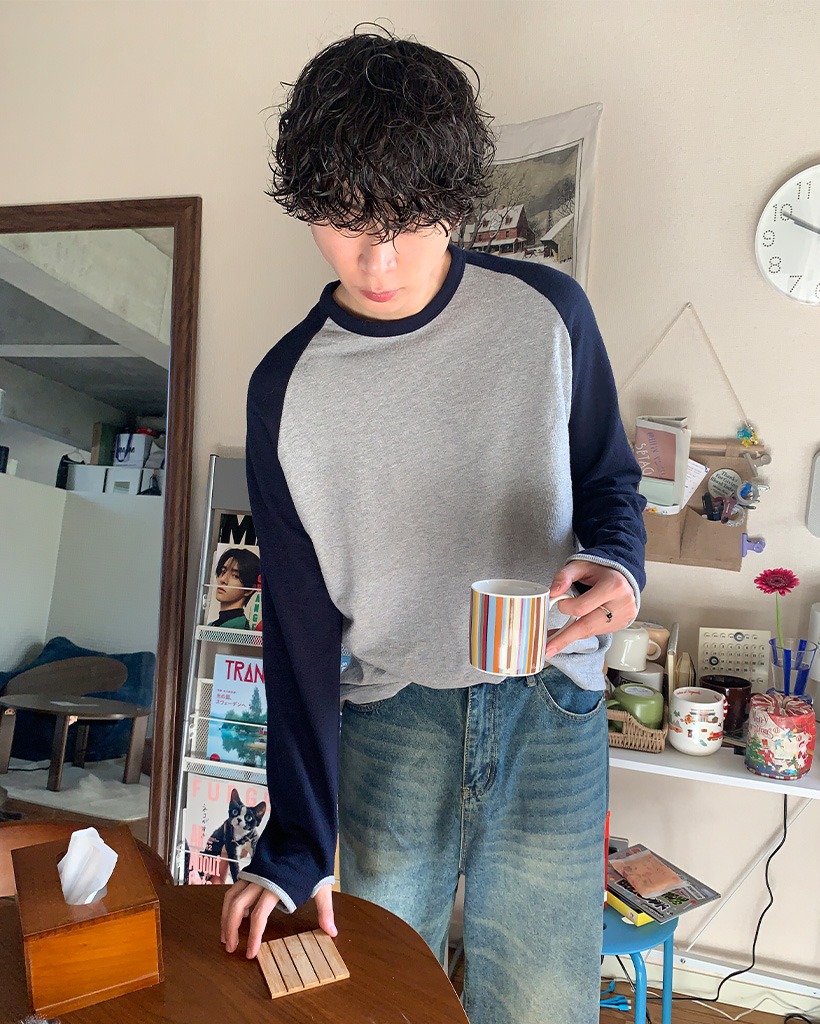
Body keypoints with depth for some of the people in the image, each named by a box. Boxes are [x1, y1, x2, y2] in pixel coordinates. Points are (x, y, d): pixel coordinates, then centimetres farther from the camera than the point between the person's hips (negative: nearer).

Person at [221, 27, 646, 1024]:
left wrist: (615, 564, -15)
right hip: (390, 711, 1)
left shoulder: (546, 311, -5)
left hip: (549, 701, 0)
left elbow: (610, 476, 9)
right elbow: (300, 619, -4)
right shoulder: (287, 386, -5)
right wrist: (296, 846, -5)